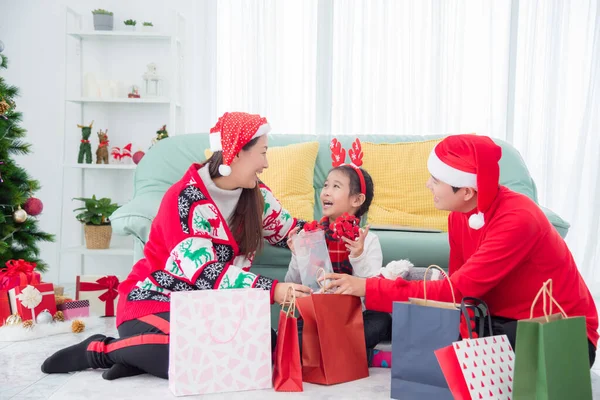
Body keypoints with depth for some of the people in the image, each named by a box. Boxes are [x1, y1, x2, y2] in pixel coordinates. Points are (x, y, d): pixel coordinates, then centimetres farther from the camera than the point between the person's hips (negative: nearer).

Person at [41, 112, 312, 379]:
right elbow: (205, 272, -26)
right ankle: (99, 350, -10)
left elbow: (289, 231, 16)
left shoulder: (255, 195, 3)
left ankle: (142, 355, -11)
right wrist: (272, 290, -31)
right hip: (154, 302, -7)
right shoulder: (185, 198, -18)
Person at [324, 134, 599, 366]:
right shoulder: (460, 215, -4)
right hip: (505, 322, 6)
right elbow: (458, 287, -1)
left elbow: (458, 290, -32)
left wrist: (368, 288, -29)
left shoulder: (517, 220, -28)